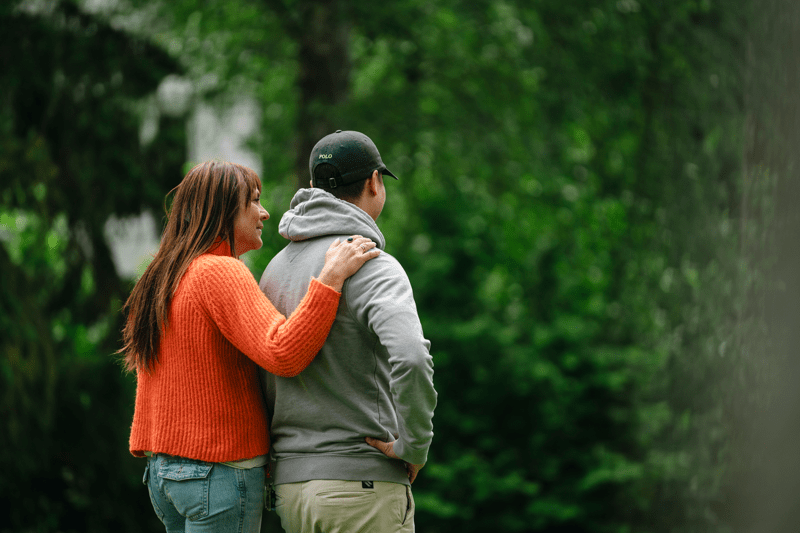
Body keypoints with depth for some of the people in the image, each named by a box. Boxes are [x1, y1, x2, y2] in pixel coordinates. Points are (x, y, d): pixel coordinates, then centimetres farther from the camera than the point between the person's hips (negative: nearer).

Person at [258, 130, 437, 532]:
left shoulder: (276, 268, 13)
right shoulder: (373, 268, -12)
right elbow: (411, 359, -29)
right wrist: (414, 446, -17)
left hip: (292, 484, 8)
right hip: (363, 484, -8)